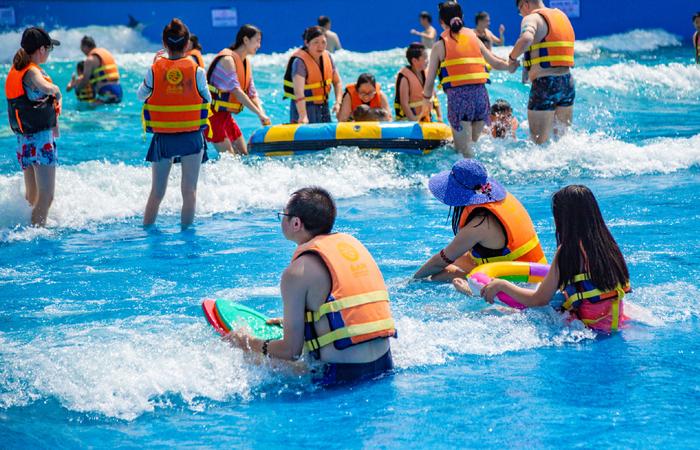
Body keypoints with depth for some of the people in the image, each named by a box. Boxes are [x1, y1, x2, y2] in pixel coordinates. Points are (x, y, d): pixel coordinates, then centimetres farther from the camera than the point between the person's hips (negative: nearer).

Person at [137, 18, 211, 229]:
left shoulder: (154, 70, -6)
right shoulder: (196, 71, -9)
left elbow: (140, 95, 8)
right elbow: (207, 99, 3)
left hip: (162, 138, 2)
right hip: (191, 138, -2)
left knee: (156, 192, 12)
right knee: (189, 190, 4)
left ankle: (146, 229, 16)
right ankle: (185, 230, 4)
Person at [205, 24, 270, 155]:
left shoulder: (247, 62, 10)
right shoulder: (227, 59, -20)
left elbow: (252, 94, 7)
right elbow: (236, 91, -29)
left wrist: (262, 113, -11)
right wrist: (259, 114, -31)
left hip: (226, 115, 10)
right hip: (213, 114, -10)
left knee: (244, 154, 9)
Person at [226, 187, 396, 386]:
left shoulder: (297, 272, -9)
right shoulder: (351, 242, 11)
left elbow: (292, 351, -6)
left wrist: (248, 343, 11)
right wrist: (291, 322, 33)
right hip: (384, 363, 7)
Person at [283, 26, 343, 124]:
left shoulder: (327, 56, 1)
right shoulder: (300, 61, -20)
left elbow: (337, 82, 11)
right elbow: (298, 91, -31)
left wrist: (338, 102, -6)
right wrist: (303, 116, -42)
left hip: (323, 107, 7)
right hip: (304, 107, -7)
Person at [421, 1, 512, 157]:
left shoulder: (440, 46, 5)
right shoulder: (474, 39, 14)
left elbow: (430, 80, 8)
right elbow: (496, 64, 17)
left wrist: (426, 100, 25)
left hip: (458, 97, -4)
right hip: (481, 94, 4)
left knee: (465, 152, -2)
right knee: (473, 144, 18)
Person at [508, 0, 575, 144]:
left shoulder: (533, 18, -7)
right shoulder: (561, 16, 19)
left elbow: (526, 40, -28)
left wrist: (512, 58, -11)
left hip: (545, 84, -8)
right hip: (567, 83, 8)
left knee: (540, 142, -4)